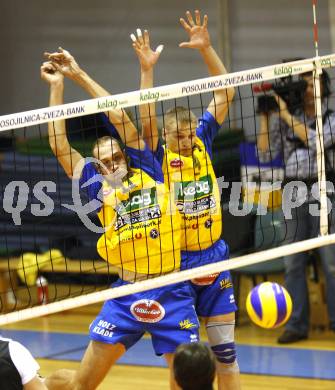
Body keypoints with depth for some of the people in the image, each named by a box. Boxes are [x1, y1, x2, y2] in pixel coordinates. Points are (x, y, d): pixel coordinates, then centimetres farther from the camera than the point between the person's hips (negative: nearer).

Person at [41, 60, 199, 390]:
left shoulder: (148, 172, 9)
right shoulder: (99, 190, 9)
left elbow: (120, 118, 6)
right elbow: (60, 146, 5)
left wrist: (82, 75, 9)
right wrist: (57, 87, 4)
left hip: (172, 293, 1)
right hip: (127, 296, -1)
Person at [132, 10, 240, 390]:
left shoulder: (203, 143, 1)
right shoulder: (159, 158, -7)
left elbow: (225, 93, -1)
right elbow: (147, 121, -25)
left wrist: (206, 48, -12)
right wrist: (147, 70, -34)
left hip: (214, 261, 3)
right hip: (177, 263, -3)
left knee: (225, 349, 7)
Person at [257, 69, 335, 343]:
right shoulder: (285, 121, 9)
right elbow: (266, 154, 6)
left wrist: (285, 113, -16)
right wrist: (266, 118, -2)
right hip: (294, 196, 3)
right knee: (293, 263, 3)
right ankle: (297, 324, 8)